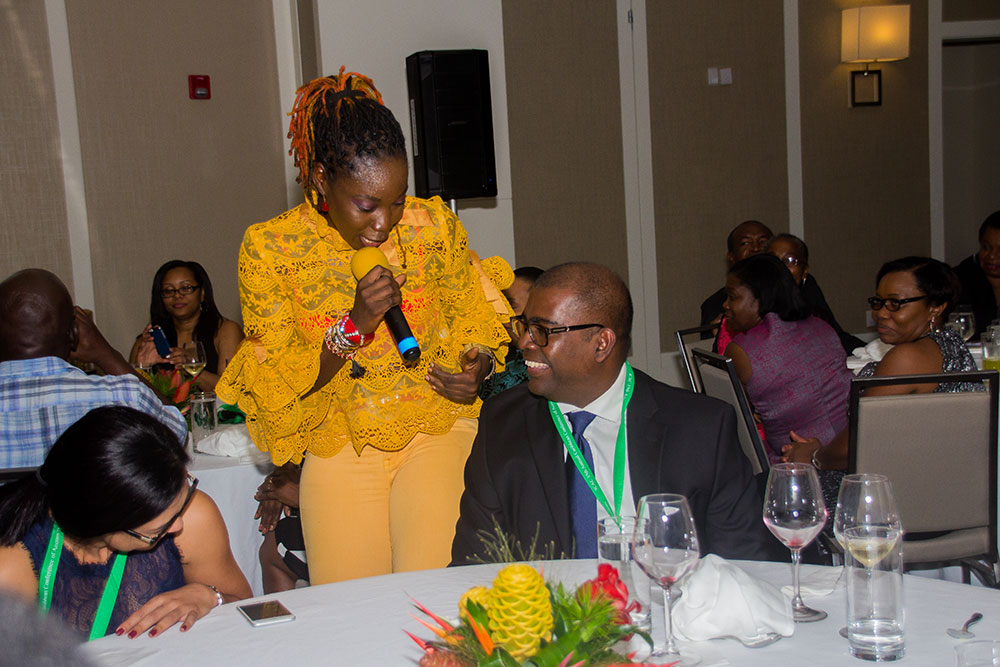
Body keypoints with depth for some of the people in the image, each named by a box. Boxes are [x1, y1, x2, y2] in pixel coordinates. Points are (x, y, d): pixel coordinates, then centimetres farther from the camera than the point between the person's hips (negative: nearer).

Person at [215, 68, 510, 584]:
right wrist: (354, 326, -20)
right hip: (340, 444, 0)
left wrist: (477, 365, -11)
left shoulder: (433, 226, -3)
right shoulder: (270, 248, -6)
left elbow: (473, 317, 11)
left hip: (437, 428, 0)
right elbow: (274, 382, -5)